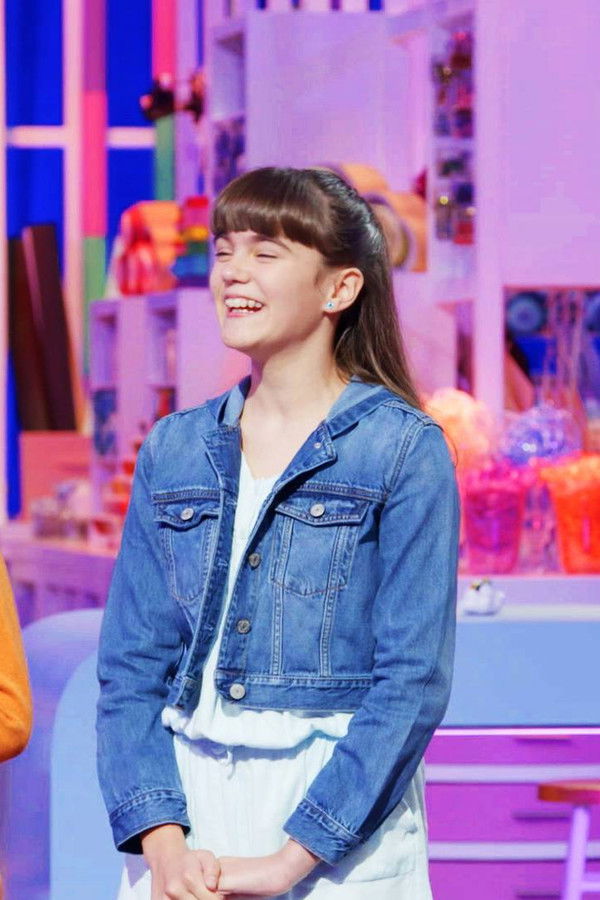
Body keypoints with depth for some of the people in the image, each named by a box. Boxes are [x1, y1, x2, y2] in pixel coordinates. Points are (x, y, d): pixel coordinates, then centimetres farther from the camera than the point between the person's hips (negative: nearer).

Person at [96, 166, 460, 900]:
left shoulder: (405, 450, -5)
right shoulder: (173, 450, 8)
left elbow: (412, 681, -10)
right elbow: (131, 665, 4)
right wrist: (162, 840, -10)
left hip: (342, 814, -3)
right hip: (187, 808, 4)